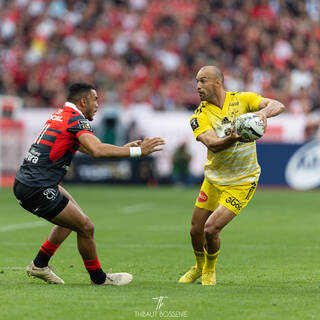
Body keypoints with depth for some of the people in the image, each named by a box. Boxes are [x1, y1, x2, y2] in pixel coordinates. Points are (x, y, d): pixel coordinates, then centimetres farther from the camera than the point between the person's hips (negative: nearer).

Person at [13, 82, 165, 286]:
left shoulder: (61, 115, 16)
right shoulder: (77, 120, -13)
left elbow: (89, 148, 29)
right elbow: (97, 151, -32)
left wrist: (124, 148, 24)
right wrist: (137, 151, -27)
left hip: (25, 182, 10)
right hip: (38, 190, -10)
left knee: (73, 216, 25)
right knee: (85, 227, -1)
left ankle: (39, 265, 27)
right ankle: (98, 277, 14)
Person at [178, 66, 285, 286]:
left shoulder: (242, 100, -8)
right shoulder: (200, 116, -8)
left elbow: (278, 106, -18)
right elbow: (213, 144, -25)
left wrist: (264, 112, -41)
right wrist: (233, 138, -46)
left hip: (242, 182, -3)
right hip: (214, 179, 3)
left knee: (211, 229, -13)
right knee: (196, 230, 9)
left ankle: (210, 270, 17)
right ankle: (200, 267, 42)